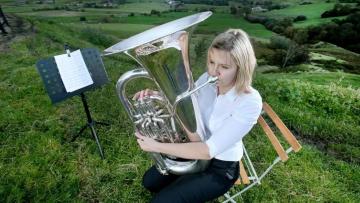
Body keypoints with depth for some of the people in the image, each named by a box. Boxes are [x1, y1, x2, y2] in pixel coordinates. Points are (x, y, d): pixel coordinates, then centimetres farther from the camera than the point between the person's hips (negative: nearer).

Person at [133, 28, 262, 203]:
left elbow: (208, 151, -34)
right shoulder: (207, 79, -13)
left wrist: (156, 147, -33)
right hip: (196, 149, 6)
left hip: (220, 167, -5)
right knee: (149, 181, 13)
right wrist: (155, 96, -21)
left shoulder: (250, 103, -31)